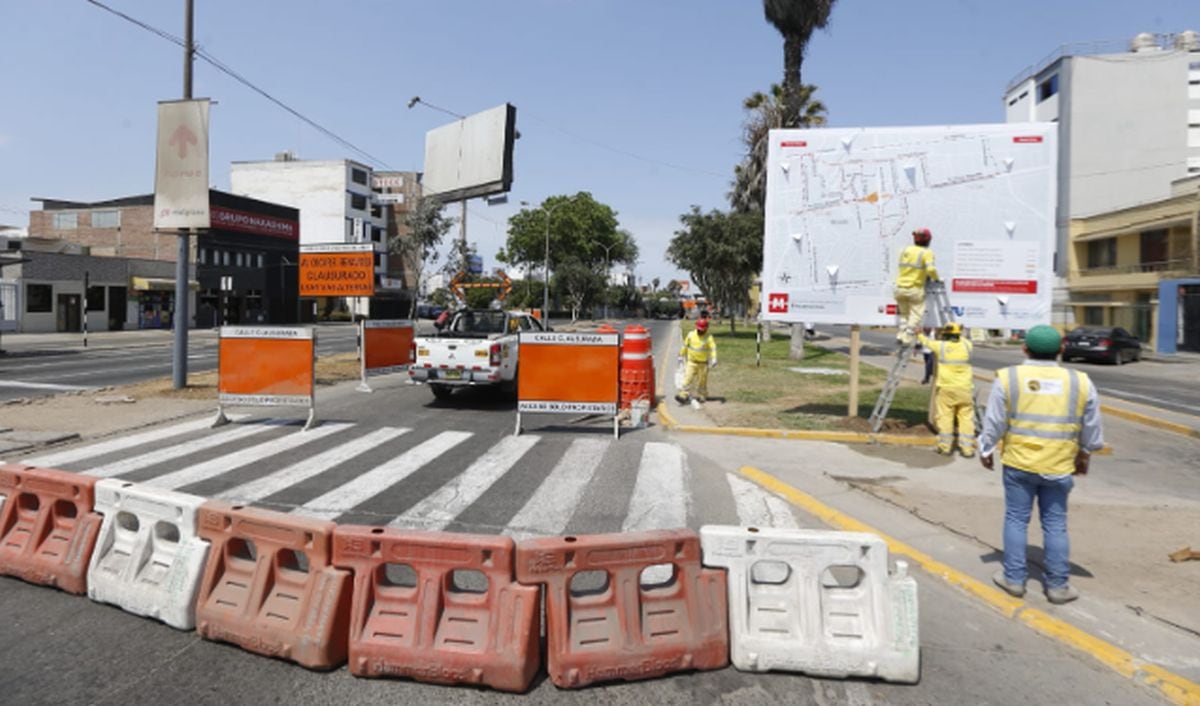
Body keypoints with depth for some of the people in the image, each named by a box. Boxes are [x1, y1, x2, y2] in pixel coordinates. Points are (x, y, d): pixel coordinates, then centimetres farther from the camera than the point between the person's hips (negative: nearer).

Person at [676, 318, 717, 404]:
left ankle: (701, 396, 24)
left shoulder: (709, 338, -8)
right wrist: (681, 356, 15)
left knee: (702, 381, 8)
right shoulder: (691, 335, 2)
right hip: (691, 362, 2)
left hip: (703, 363, -2)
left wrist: (714, 359, -34)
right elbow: (685, 346, 12)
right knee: (687, 378, -10)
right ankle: (683, 396, -16)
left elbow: (713, 349, -19)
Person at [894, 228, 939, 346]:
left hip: (900, 288, 5)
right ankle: (907, 339, -5)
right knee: (916, 315, 3)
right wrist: (935, 278, 1)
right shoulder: (926, 253, -5)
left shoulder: (905, 250, 12)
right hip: (915, 289, -5)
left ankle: (901, 336, 11)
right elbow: (930, 269, -19)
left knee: (905, 314, 21)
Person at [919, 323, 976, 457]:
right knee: (966, 418, 4)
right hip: (965, 389, 2)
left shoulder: (940, 346, -1)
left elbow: (927, 341, 18)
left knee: (945, 417, 4)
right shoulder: (966, 346, 4)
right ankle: (967, 448, 4)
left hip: (946, 389, -1)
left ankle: (945, 447, 8)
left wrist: (920, 335, 37)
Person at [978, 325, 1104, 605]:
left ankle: (1014, 578, 17)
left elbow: (994, 422, -4)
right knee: (1055, 524, 11)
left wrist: (986, 451, 10)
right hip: (1059, 466, 1)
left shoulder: (1008, 378, -7)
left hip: (1018, 462, -1)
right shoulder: (1080, 383, -1)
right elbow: (1092, 430, 7)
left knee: (1016, 519, 10)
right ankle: (1057, 585, 18)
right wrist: (1084, 455, 23)